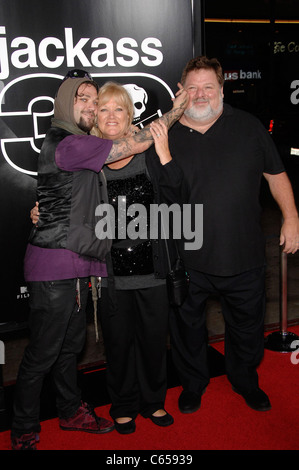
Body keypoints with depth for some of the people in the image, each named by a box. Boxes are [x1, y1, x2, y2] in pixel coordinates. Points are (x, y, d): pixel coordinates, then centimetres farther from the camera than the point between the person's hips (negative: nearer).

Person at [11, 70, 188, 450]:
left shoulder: (78, 145, 17)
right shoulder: (67, 143, -16)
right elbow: (137, 144, -15)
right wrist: (177, 107, -2)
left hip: (77, 266, 9)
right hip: (53, 268, -9)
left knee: (70, 345, 21)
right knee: (43, 353, 3)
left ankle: (71, 411, 38)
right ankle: (23, 432, 22)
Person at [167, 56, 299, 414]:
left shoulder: (248, 126, 1)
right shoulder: (165, 134, -1)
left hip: (244, 255, 1)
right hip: (187, 260, -1)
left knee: (247, 325, 18)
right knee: (187, 326, 15)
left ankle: (245, 381, 45)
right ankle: (193, 383, 42)